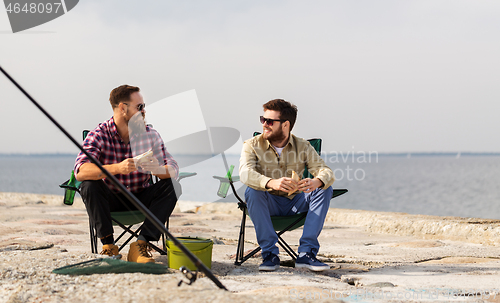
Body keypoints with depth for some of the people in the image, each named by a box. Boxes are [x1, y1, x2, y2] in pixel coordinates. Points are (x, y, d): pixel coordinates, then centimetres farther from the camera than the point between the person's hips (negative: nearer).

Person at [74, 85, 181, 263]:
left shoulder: (150, 135, -5)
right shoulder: (99, 135, -16)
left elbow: (173, 170, -11)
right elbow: (80, 171, -32)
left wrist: (158, 169, -37)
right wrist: (117, 168, -47)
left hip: (140, 199, 3)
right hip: (111, 201, -3)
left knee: (172, 187, -21)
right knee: (89, 186, -31)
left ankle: (140, 246, -26)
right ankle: (108, 246, -22)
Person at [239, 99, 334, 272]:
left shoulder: (303, 147, -1)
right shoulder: (252, 146, -8)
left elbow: (326, 172, -14)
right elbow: (245, 173, -27)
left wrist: (317, 182, -41)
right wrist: (272, 183, -48)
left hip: (294, 204, 2)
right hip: (268, 204, -2)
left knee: (325, 190, -21)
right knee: (252, 191, -33)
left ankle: (306, 254, -26)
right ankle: (270, 254, -28)